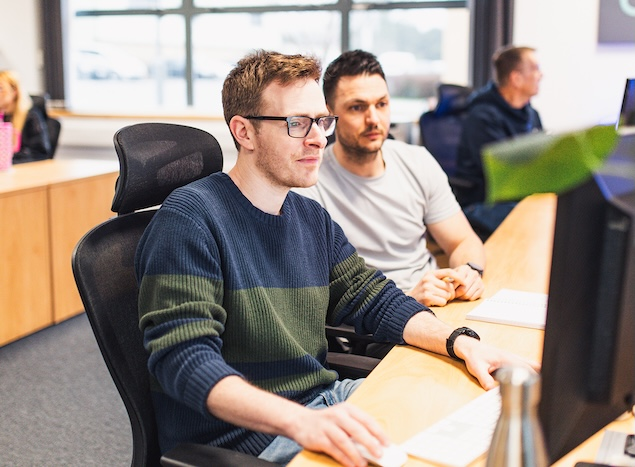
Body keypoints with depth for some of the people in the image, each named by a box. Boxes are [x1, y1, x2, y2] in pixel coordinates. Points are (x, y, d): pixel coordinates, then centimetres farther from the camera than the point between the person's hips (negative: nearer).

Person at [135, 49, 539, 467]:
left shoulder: (312, 218, 11)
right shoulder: (191, 217, -15)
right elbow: (183, 359, -24)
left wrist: (462, 343, -7)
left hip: (325, 401, 8)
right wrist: (301, 421, -39)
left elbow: (375, 299, 12)